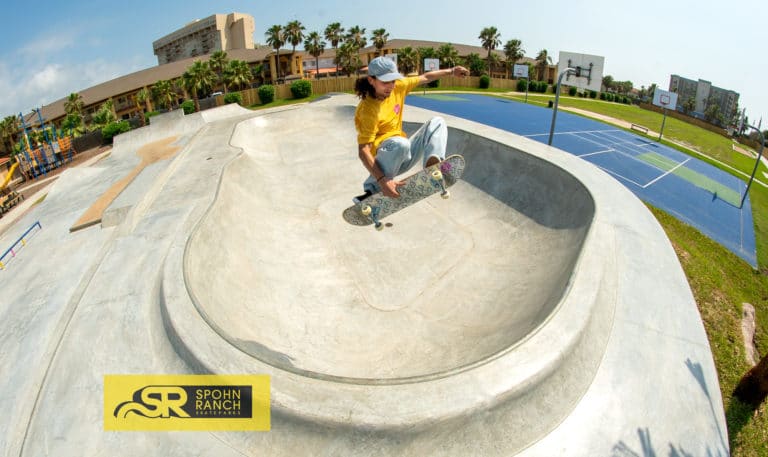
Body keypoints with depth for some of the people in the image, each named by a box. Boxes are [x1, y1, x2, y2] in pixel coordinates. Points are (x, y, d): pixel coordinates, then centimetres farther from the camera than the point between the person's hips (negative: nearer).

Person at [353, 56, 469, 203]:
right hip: (385, 160, -8)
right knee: (400, 143, -39)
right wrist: (381, 179, -42)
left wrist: (451, 71, 18)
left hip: (404, 156, 8)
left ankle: (432, 165, -27)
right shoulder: (368, 110, -22)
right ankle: (372, 190, -23)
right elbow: (363, 151, -30)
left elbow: (425, 77, 16)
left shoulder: (397, 87, -1)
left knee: (437, 122, 2)